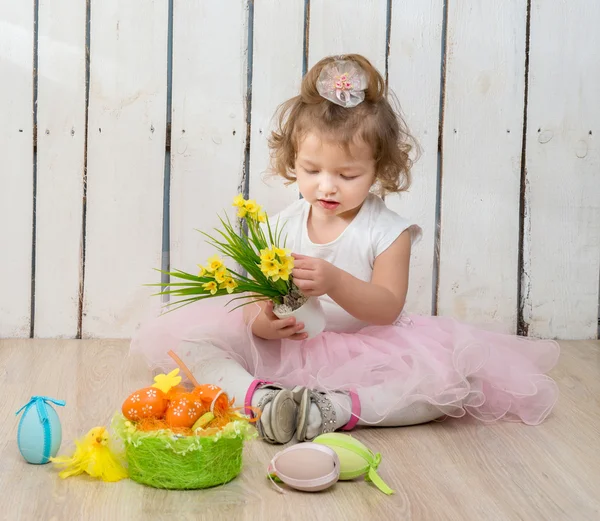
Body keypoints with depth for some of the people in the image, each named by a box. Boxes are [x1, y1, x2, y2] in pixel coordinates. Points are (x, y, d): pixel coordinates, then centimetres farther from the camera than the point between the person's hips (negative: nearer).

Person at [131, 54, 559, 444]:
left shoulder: (388, 231, -5)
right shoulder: (280, 227, 2)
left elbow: (387, 308, -13)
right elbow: (258, 303, 0)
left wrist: (335, 282, -31)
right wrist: (262, 321, -26)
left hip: (364, 355, -2)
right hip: (283, 348, 2)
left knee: (450, 378, -31)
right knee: (183, 334, -15)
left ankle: (333, 409, -36)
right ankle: (258, 397, -35)